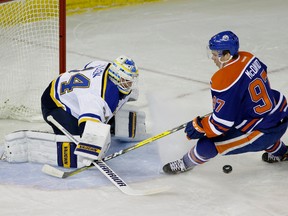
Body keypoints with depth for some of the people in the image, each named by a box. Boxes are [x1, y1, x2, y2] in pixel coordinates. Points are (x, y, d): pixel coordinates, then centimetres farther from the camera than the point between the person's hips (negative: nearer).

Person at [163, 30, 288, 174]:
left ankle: (187, 163, 24)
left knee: (206, 145, -3)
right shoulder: (247, 58, -1)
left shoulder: (225, 81, -25)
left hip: (264, 133, -9)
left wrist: (198, 127, -6)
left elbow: (222, 122, -21)